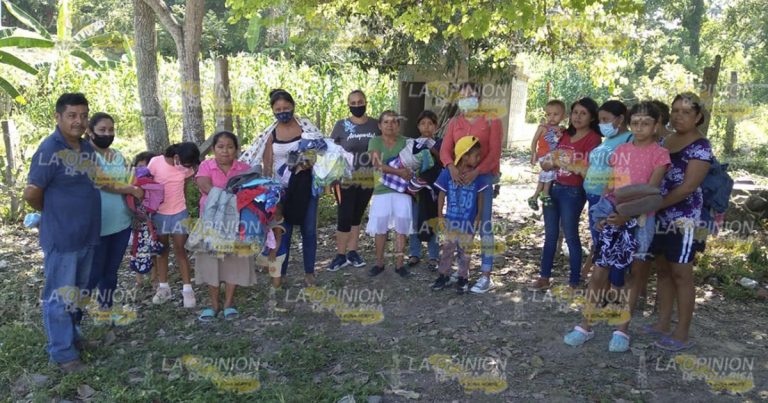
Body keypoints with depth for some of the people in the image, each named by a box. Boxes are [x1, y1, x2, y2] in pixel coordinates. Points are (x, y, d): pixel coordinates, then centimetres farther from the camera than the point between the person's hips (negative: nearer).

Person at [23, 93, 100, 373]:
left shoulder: (88, 148, 6)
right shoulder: (50, 150, -18)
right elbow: (31, 194, -15)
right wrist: (53, 214, 0)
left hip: (87, 235, 8)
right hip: (61, 237, -8)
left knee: (77, 291, 21)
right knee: (60, 295, 4)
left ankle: (72, 334, 39)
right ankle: (62, 352, 16)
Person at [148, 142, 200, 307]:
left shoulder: (186, 166, -7)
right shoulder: (155, 162, -13)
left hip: (179, 213, 1)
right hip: (159, 214, -1)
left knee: (180, 250, 4)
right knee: (163, 250, 11)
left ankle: (187, 289, 8)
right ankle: (163, 287, 23)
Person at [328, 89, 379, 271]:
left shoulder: (375, 125, 3)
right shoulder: (341, 125, -3)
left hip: (367, 180, 3)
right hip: (346, 179, -3)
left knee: (357, 216, 12)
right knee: (344, 217, -3)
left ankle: (352, 252, 23)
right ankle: (341, 255, 9)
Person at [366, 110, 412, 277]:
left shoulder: (405, 142, 6)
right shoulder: (375, 142, 1)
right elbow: (378, 165, -12)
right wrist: (399, 172, -21)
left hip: (402, 190, 1)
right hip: (382, 190, -1)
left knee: (401, 226, 2)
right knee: (380, 227, 3)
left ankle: (399, 264, 11)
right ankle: (379, 263, 16)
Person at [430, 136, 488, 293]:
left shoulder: (478, 176, -10)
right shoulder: (447, 173, -12)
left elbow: (480, 197, -1)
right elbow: (442, 195, -3)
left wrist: (478, 218, -2)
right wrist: (440, 217, -1)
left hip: (468, 222, 0)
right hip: (451, 220, 0)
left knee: (464, 251, 12)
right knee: (447, 249, 12)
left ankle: (463, 278, 27)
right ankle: (444, 275, 28)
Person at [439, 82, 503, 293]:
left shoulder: (491, 121, 1)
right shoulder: (454, 122, 12)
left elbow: (494, 152, -8)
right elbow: (445, 149, 0)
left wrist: (475, 172, -20)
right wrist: (451, 167, -20)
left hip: (483, 176, -4)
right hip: (459, 177, 4)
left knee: (484, 225, -5)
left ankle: (486, 276, -1)